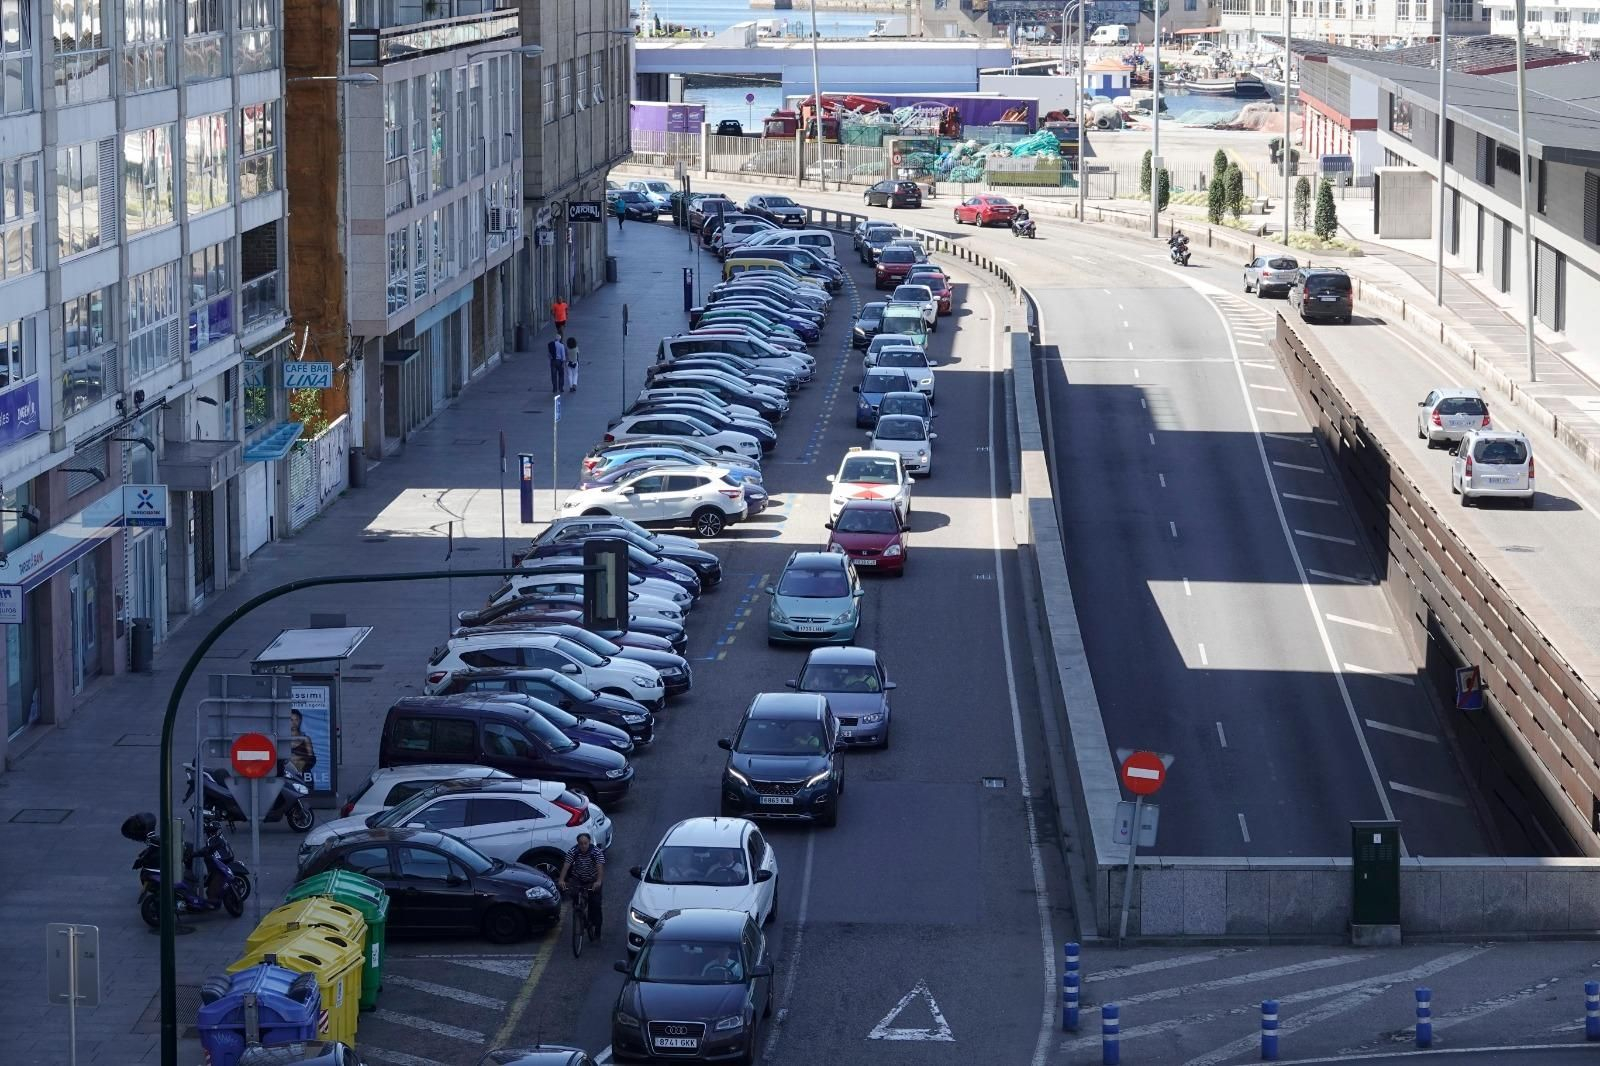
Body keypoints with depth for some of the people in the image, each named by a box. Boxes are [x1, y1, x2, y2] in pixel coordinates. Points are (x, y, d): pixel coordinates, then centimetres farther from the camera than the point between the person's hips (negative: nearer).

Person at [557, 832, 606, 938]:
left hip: (593, 881, -1)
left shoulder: (597, 852, -22)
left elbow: (600, 867, -35)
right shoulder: (572, 852, -17)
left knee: (595, 904, -9)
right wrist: (561, 880, -44)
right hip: (578, 880, 1)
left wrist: (599, 881, -52)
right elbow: (566, 866, -27)